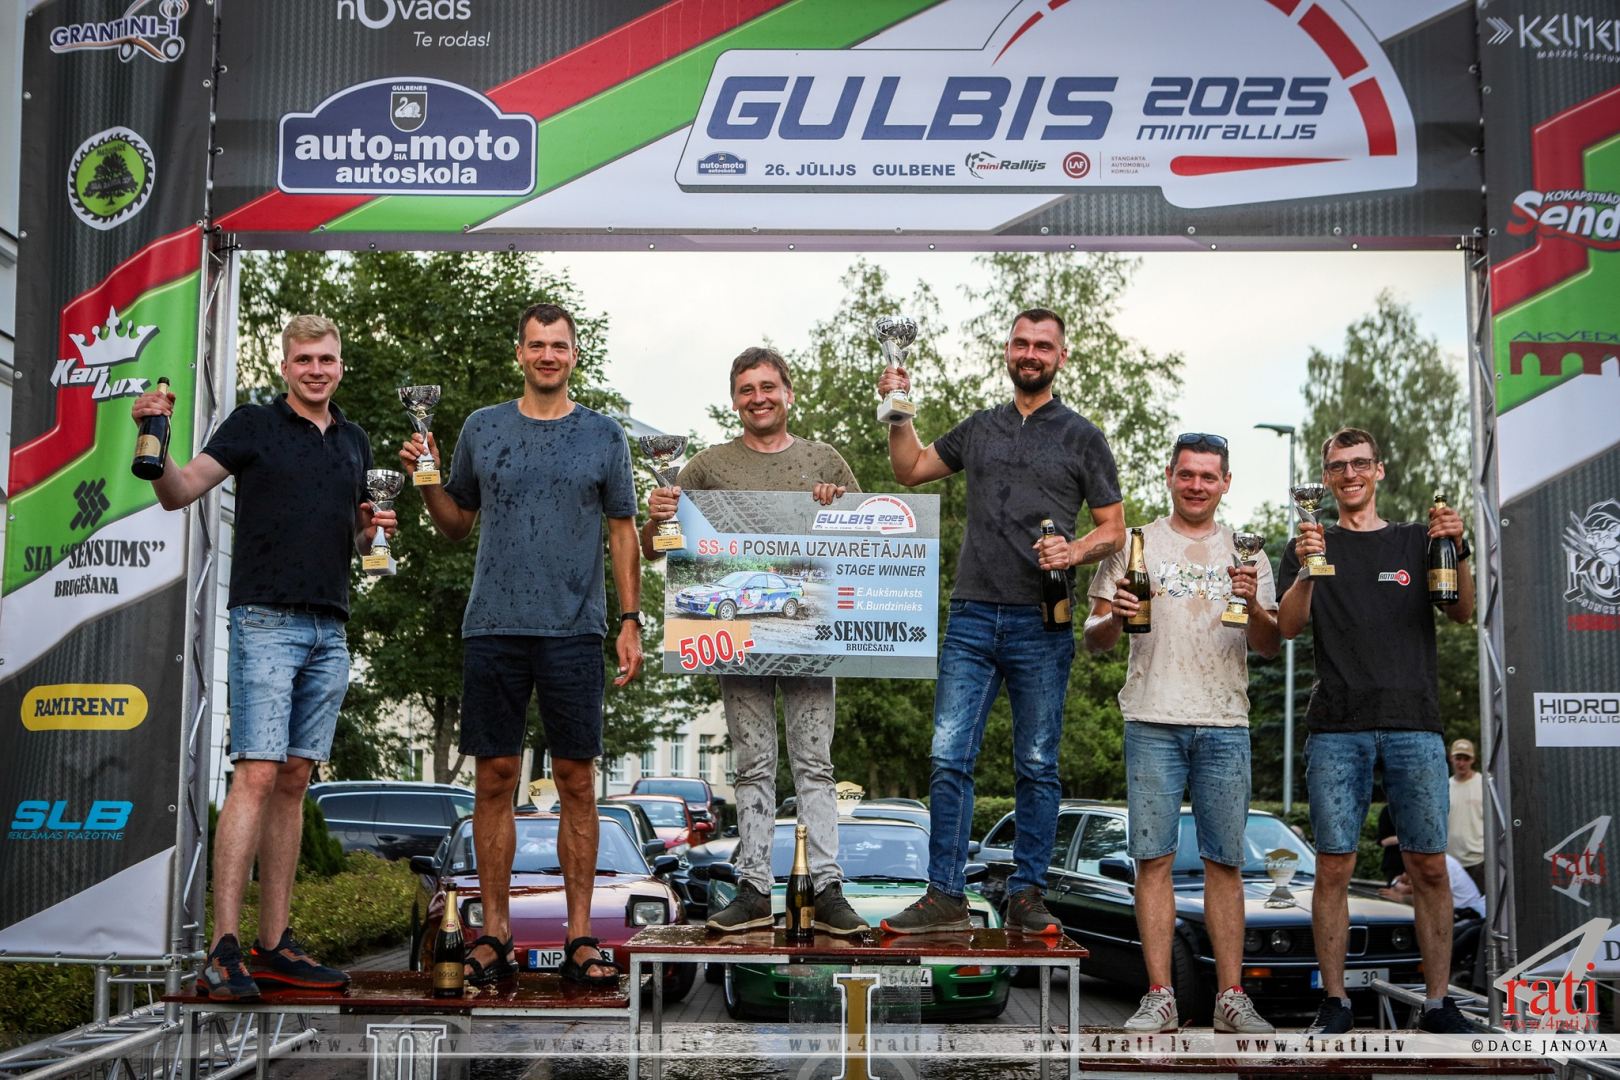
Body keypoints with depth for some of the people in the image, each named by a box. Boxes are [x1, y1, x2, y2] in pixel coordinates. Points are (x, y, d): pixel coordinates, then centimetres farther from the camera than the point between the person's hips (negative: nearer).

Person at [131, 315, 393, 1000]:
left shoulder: (355, 442, 18)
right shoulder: (253, 425, 2)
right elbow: (178, 494, -6)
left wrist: (371, 530, 4)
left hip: (329, 631, 6)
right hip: (266, 619, -6)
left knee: (294, 781, 6)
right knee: (256, 775, -13)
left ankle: (274, 945, 9)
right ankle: (224, 950, -13)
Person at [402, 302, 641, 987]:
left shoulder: (604, 436, 7)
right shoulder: (482, 429, 10)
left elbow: (622, 533, 8)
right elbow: (457, 524, 17)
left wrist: (630, 621, 0)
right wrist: (426, 482, -1)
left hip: (573, 630, -1)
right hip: (493, 628, 1)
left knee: (576, 782, 0)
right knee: (494, 778, 3)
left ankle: (579, 936, 7)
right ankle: (494, 932, 11)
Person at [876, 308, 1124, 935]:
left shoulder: (1081, 437, 6)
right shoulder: (979, 429, 15)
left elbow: (1114, 529, 7)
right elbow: (911, 469, 27)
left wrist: (1075, 551, -13)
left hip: (1041, 625, -2)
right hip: (972, 618, 2)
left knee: (1037, 766, 4)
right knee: (949, 758, -3)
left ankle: (1026, 896, 14)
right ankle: (945, 899, 3)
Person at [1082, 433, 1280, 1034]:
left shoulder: (1245, 554, 15)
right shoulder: (1134, 546, 9)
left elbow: (1270, 648, 9)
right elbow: (1094, 641, 7)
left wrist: (1254, 608, -11)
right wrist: (1113, 618, -15)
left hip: (1226, 724, 2)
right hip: (1154, 720, -1)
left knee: (1225, 860, 3)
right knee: (1154, 856, -4)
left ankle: (1231, 997, 8)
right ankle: (1159, 998, 1)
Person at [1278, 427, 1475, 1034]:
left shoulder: (1415, 542, 18)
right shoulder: (1311, 545, 16)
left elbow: (1463, 614, 5)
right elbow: (1289, 627, 2)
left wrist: (1459, 551, -12)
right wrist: (1306, 570, -16)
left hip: (1413, 724, 1)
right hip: (1337, 728, -1)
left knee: (1429, 867, -2)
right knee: (1333, 867, -4)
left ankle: (1437, 1002, 5)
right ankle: (1334, 1003, 4)